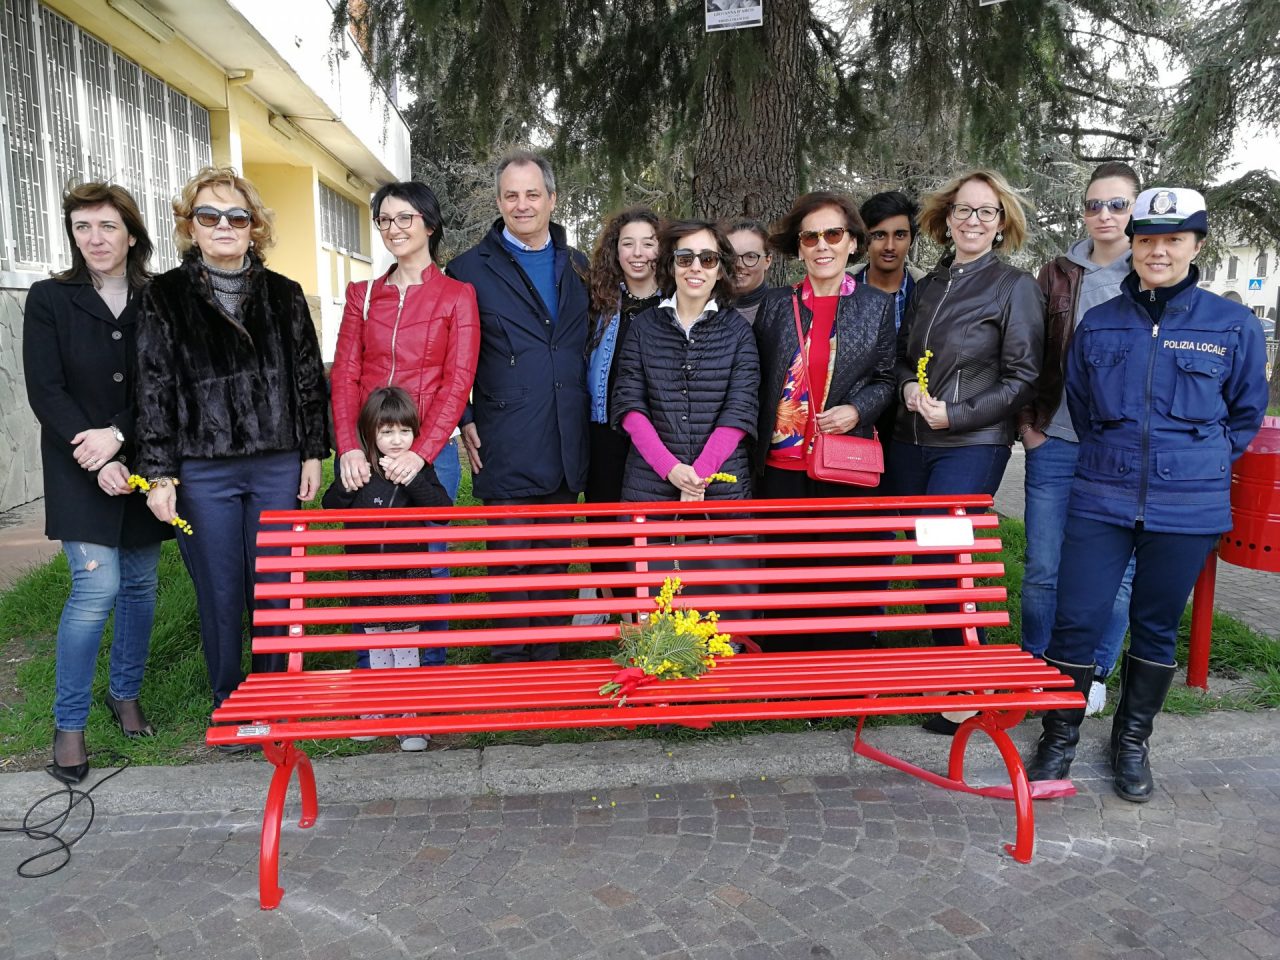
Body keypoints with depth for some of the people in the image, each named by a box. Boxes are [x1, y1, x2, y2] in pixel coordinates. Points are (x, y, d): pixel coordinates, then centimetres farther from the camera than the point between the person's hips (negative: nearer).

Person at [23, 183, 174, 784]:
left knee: (140, 583, 9)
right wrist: (96, 456, -16)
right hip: (81, 471, -2)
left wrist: (119, 434, -15)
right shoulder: (49, 299, 0)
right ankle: (69, 724, 5)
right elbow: (44, 391, -6)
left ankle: (125, 694, 29)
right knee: (97, 587, -10)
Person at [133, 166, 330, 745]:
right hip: (202, 472, -1)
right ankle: (227, 704, 25)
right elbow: (153, 389, 0)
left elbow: (309, 377, 9)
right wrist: (159, 474, -5)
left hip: (277, 465, 2)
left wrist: (313, 453, 5)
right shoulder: (165, 298, 3)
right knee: (220, 591, 6)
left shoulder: (283, 295, 8)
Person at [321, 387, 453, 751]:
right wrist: (347, 483, -18)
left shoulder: (420, 471, -7)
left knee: (405, 645, 2)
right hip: (365, 573, 3)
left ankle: (410, 719, 11)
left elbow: (444, 511, -19)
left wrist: (413, 479, -29)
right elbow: (330, 505, 1)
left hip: (407, 574, -3)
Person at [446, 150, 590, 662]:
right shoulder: (470, 269, 2)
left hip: (566, 447, 4)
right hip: (506, 450, -4)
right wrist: (464, 422, -6)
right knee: (510, 557, 1)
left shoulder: (578, 267, 13)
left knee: (555, 561, 11)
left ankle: (548, 661, 24)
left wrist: (590, 417, 11)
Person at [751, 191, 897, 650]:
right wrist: (756, 449, 2)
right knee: (783, 577, 8)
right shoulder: (776, 306, 7)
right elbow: (757, 383, 9)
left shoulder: (877, 305, 6)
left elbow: (883, 379, 9)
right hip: (782, 464, 1)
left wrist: (857, 410, -11)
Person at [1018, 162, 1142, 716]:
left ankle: (1095, 673, 26)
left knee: (1115, 571, 7)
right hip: (1055, 445, 1)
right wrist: (1027, 424, 2)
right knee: (1043, 569, 6)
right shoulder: (1058, 275, 8)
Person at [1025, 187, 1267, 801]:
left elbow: (1246, 415, 12)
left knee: (1157, 627, 12)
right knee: (1075, 620, -2)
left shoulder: (1233, 326, 1)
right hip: (1101, 501, 1)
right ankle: (1059, 738, 17)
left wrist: (1199, 467, 9)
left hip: (1187, 510, 0)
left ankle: (1132, 741, 31)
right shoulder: (1097, 325, 5)